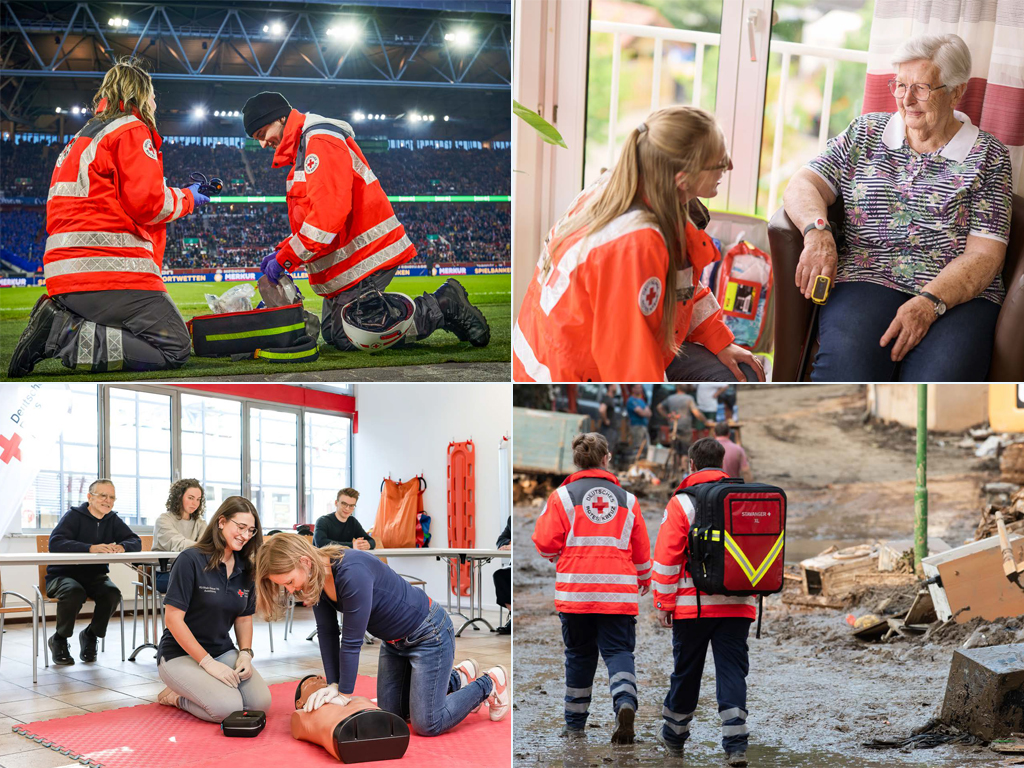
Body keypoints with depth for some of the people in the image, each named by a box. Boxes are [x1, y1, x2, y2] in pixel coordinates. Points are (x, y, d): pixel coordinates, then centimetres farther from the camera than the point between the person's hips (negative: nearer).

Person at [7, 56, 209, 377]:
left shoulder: (81, 139, 28)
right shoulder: (132, 130, -1)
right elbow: (146, 201, -12)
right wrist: (187, 198, 7)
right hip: (112, 270, -9)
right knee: (175, 350, -10)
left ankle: (59, 318, -2)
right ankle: (62, 335, -20)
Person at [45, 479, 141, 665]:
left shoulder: (113, 520, 6)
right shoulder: (74, 516, -10)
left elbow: (136, 542, -4)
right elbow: (55, 543, -26)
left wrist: (122, 547, -30)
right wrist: (91, 548, -40)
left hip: (95, 576, 4)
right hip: (63, 575, -4)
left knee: (113, 594, -26)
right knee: (74, 592, -36)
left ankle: (90, 635, 3)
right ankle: (59, 640, -8)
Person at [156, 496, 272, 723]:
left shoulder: (245, 569, 5)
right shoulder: (190, 560, -15)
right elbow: (173, 619, -18)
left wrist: (245, 653, -6)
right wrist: (208, 663, -21)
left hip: (223, 651, 7)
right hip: (181, 654, -7)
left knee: (261, 702, -15)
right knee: (227, 706, -28)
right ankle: (175, 696, 2)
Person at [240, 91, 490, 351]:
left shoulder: (320, 142, -15)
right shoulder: (303, 150, 21)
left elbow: (328, 215, -26)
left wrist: (285, 259, -21)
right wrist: (282, 251, 7)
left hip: (365, 258, -11)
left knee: (347, 339, -10)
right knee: (333, 335, 11)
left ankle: (443, 306, -4)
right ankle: (443, 304, 11)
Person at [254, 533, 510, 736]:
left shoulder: (352, 573, -37)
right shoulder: (316, 578, -10)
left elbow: (352, 641, -29)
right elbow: (327, 634, -3)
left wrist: (345, 694, -20)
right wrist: (333, 684, -7)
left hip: (428, 634, -9)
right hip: (394, 641, 9)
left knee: (427, 725, -8)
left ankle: (489, 684, 13)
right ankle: (457, 679, 32)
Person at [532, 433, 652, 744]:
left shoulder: (563, 495, 1)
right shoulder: (627, 499, 9)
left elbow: (545, 542, -3)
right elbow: (641, 549, 13)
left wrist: (558, 558, 20)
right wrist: (643, 581, 32)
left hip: (575, 590, -1)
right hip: (618, 590, 1)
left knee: (579, 653, 12)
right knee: (618, 650, 3)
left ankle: (575, 723, 21)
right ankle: (625, 702, -25)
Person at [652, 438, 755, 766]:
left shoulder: (681, 502, -6)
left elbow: (666, 556, -8)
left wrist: (664, 603, -2)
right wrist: (750, 590, 23)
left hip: (693, 604, -2)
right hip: (737, 605, 3)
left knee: (686, 670, 11)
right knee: (732, 671, 4)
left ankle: (674, 735, 28)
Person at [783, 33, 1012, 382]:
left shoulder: (988, 155, 10)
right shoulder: (866, 133, 19)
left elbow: (985, 255, 1)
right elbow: (802, 186, 12)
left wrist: (929, 303, -16)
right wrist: (817, 232, -13)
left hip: (957, 294, -1)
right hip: (867, 279, 1)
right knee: (846, 373, -33)